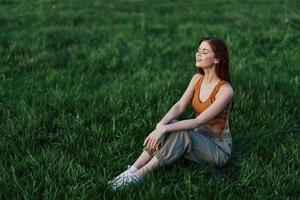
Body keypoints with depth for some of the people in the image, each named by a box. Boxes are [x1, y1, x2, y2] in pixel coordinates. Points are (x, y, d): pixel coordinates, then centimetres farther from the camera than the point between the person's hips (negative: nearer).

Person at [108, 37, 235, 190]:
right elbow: (179, 106, -11)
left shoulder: (225, 90, -23)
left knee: (181, 135, -34)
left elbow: (198, 121, -29)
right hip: (199, 138, 6)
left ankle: (138, 176, -32)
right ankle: (132, 170, -28)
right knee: (170, 126, -24)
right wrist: (161, 125, -30)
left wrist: (164, 129, -34)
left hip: (218, 148, -6)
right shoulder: (197, 79, -1)